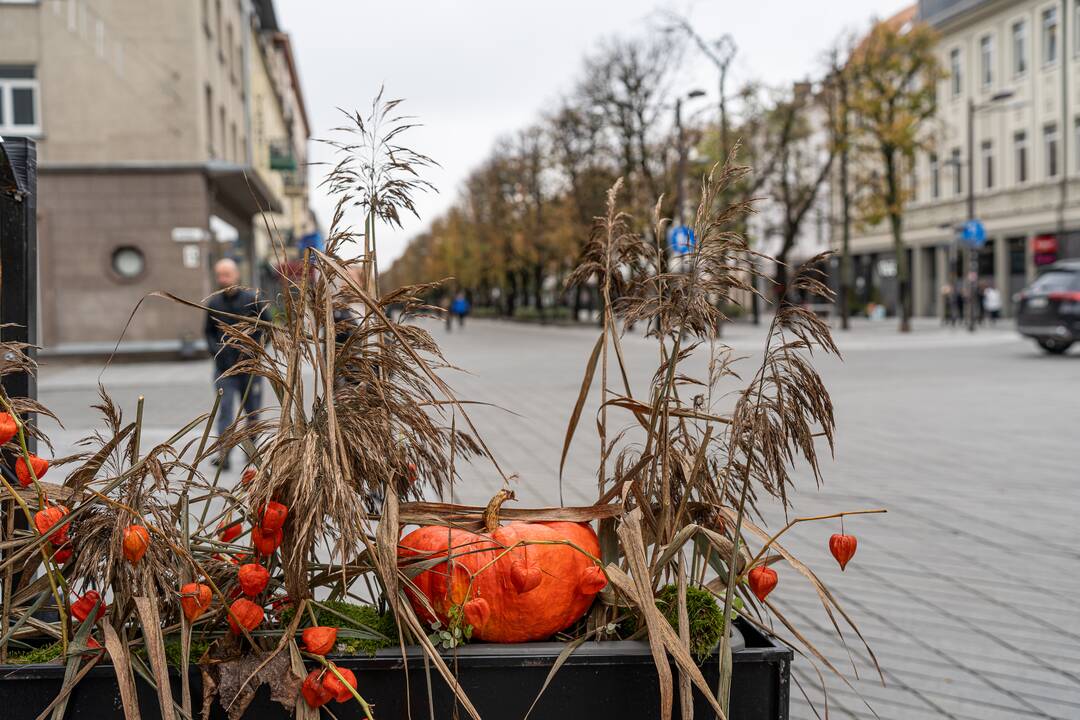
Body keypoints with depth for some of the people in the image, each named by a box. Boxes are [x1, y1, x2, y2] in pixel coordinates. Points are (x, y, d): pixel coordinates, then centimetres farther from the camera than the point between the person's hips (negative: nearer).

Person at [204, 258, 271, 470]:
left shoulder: (252, 299, -4)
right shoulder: (213, 303, 3)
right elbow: (209, 332, 14)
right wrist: (214, 348, -5)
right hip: (224, 367, 1)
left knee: (252, 410, 12)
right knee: (225, 409, -10)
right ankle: (224, 453, -12)